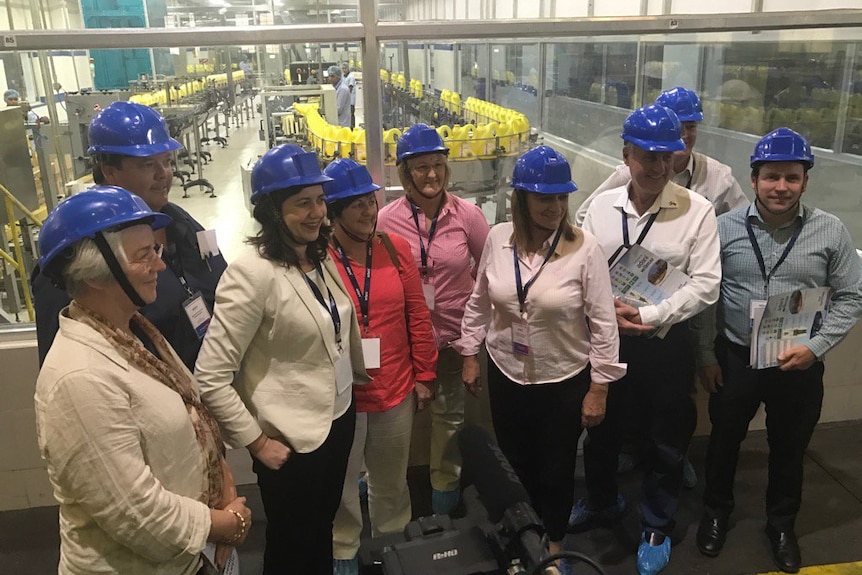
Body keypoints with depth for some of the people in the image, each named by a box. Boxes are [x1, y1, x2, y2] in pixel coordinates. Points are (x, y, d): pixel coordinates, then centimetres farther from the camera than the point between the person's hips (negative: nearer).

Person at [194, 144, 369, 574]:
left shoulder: (321, 257, 0)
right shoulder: (252, 273, -23)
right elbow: (210, 379, -23)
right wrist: (256, 442, -17)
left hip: (338, 418, 7)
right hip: (290, 441, -6)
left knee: (323, 530, 26)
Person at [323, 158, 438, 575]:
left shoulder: (395, 248, -3)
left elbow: (418, 316, 2)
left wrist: (424, 376, 5)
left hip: (397, 390, 4)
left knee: (391, 480, 23)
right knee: (342, 483, 16)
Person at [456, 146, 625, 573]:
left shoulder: (584, 248, -17)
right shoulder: (498, 238, -7)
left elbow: (603, 323, -12)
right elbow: (479, 302, 5)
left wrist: (599, 386, -10)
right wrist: (469, 355, 8)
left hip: (564, 380, -3)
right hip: (505, 375, 3)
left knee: (556, 468, 15)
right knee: (514, 462, 20)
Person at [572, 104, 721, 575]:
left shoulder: (697, 210, -11)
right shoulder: (601, 205, -2)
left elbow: (705, 284, -13)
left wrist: (647, 316, -19)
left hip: (664, 341, -3)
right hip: (603, 336, 3)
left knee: (667, 441, 13)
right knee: (600, 427, 21)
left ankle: (657, 527, 37)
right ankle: (601, 502, 48)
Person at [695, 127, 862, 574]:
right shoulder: (726, 227, -8)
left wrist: (816, 347, -13)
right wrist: (706, 355, -2)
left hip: (799, 365, 0)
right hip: (734, 358, 0)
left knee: (789, 449, 18)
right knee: (724, 440, 17)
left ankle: (782, 524, 42)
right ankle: (716, 512, 41)